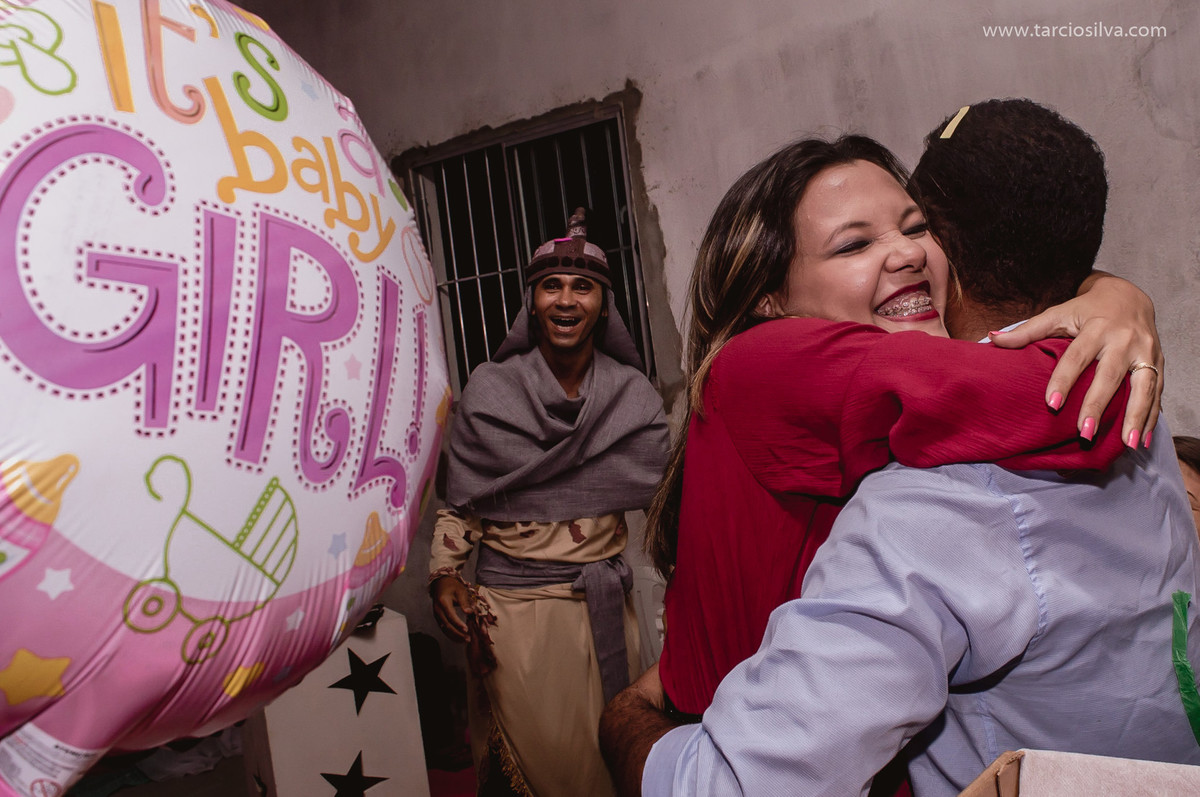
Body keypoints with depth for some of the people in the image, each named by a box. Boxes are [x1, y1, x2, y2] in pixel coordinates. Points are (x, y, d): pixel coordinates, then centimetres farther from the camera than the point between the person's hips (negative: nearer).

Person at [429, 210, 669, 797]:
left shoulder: (633, 395, 1)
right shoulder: (490, 389, -3)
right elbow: (459, 499, 2)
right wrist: (444, 575, -10)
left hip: (604, 608, 2)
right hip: (510, 607, -1)